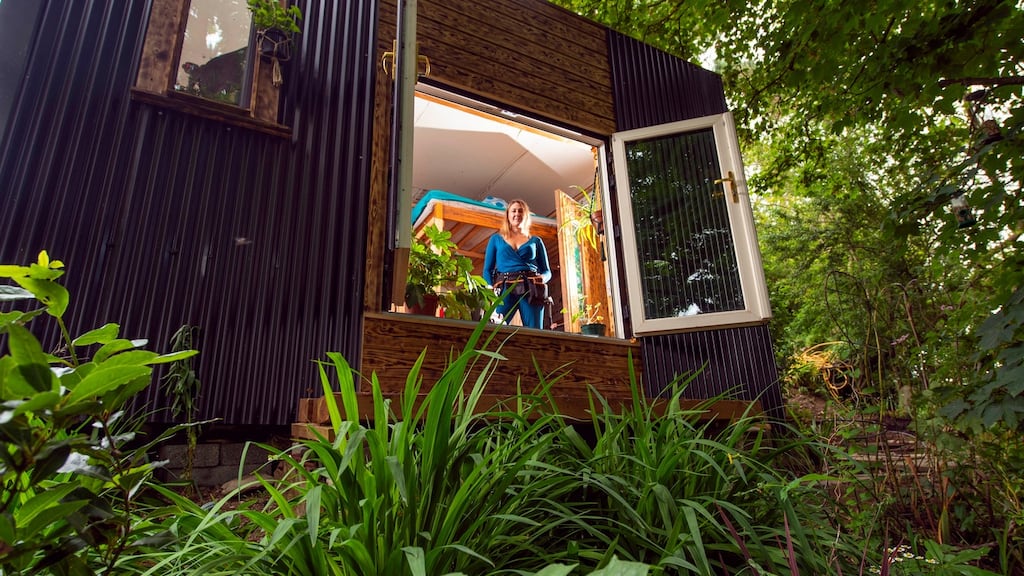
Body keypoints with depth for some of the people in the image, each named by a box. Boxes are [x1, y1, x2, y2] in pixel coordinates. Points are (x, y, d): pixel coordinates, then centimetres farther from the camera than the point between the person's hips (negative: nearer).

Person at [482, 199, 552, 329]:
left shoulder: (535, 241, 19)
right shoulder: (496, 239, 18)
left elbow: (547, 271, 18)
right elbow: (487, 270, 13)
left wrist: (543, 278, -7)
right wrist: (491, 291, -6)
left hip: (530, 289, 1)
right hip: (505, 290, 0)